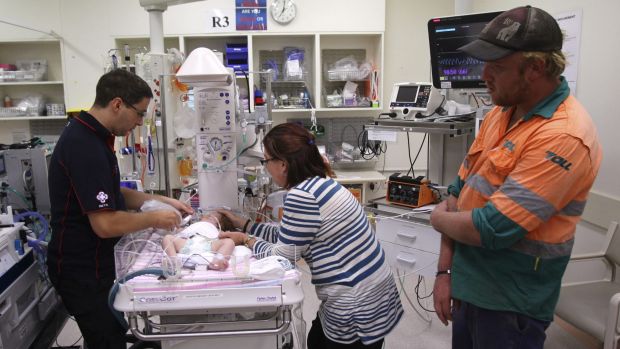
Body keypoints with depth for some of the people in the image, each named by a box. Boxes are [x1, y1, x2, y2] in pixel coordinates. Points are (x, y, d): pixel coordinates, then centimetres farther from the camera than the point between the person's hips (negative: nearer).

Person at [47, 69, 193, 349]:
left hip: (93, 263, 10)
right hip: (81, 271, -10)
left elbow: (112, 194, 16)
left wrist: (161, 201, 7)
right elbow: (105, 224, -29)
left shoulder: (91, 136, 6)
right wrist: (154, 219, -14)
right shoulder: (86, 147, -26)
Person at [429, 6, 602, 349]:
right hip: (467, 287, 7)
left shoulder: (564, 136, -24)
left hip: (510, 305, -7)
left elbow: (492, 229, -28)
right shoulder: (500, 113, 3)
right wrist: (445, 270, -1)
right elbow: (461, 190, 4)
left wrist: (438, 218, -8)